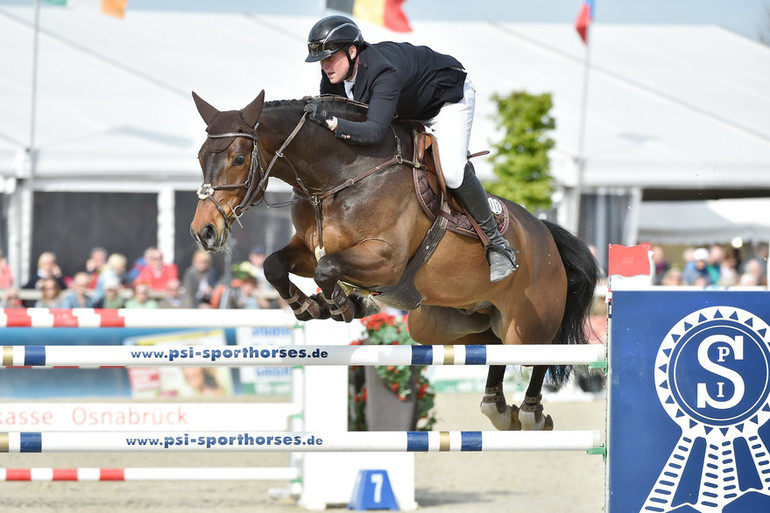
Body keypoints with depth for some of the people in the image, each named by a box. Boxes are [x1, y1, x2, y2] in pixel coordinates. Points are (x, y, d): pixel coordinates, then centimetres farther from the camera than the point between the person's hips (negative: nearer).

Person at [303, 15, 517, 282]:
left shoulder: (384, 72, -43)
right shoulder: (334, 72, -18)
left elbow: (375, 131, -53)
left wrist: (331, 121, -61)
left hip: (448, 97, -9)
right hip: (409, 108, 9)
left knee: (452, 171, -24)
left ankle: (496, 242, -9)